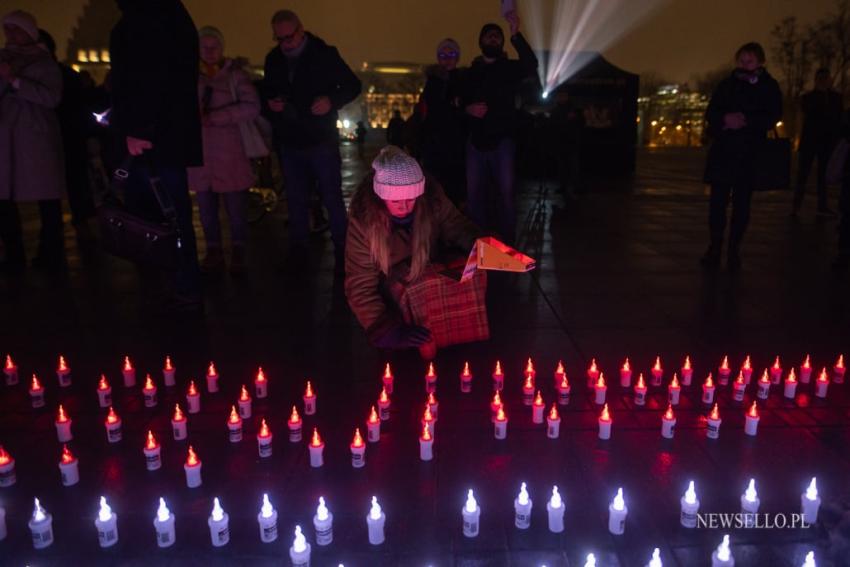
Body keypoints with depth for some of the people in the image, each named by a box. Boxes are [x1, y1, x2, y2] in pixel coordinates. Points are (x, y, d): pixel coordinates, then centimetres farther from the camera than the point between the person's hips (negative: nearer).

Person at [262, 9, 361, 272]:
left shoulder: (324, 55, -7)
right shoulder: (273, 60, 6)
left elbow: (353, 85, -3)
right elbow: (266, 93, 18)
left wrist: (332, 100, -20)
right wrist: (270, 104, -6)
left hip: (322, 141, -4)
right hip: (288, 143, 5)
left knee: (332, 198, 0)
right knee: (296, 200, 12)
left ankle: (342, 253, 11)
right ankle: (297, 251, 24)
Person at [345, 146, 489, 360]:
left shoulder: (431, 196, -21)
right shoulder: (364, 218, -27)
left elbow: (458, 227, -4)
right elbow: (360, 285, -23)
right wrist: (389, 331, -32)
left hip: (432, 267, 3)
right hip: (395, 279, -2)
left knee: (471, 274, -26)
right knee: (421, 289, -33)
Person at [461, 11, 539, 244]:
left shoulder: (511, 68, 6)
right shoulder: (471, 72, 15)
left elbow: (531, 66, -15)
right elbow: (459, 100, 18)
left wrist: (516, 35, -27)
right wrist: (467, 108, -6)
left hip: (502, 140, -2)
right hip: (476, 140, 2)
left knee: (506, 192, -6)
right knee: (474, 193, 1)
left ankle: (507, 244, 1)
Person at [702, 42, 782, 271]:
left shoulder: (769, 86, 7)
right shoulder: (727, 84, 12)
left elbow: (772, 117, -3)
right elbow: (710, 113, 5)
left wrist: (746, 121, -19)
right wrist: (726, 118, -16)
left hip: (750, 152, -1)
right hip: (723, 150, 1)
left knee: (742, 202, 2)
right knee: (718, 200, -3)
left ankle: (734, 250, 8)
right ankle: (715, 247, 5)